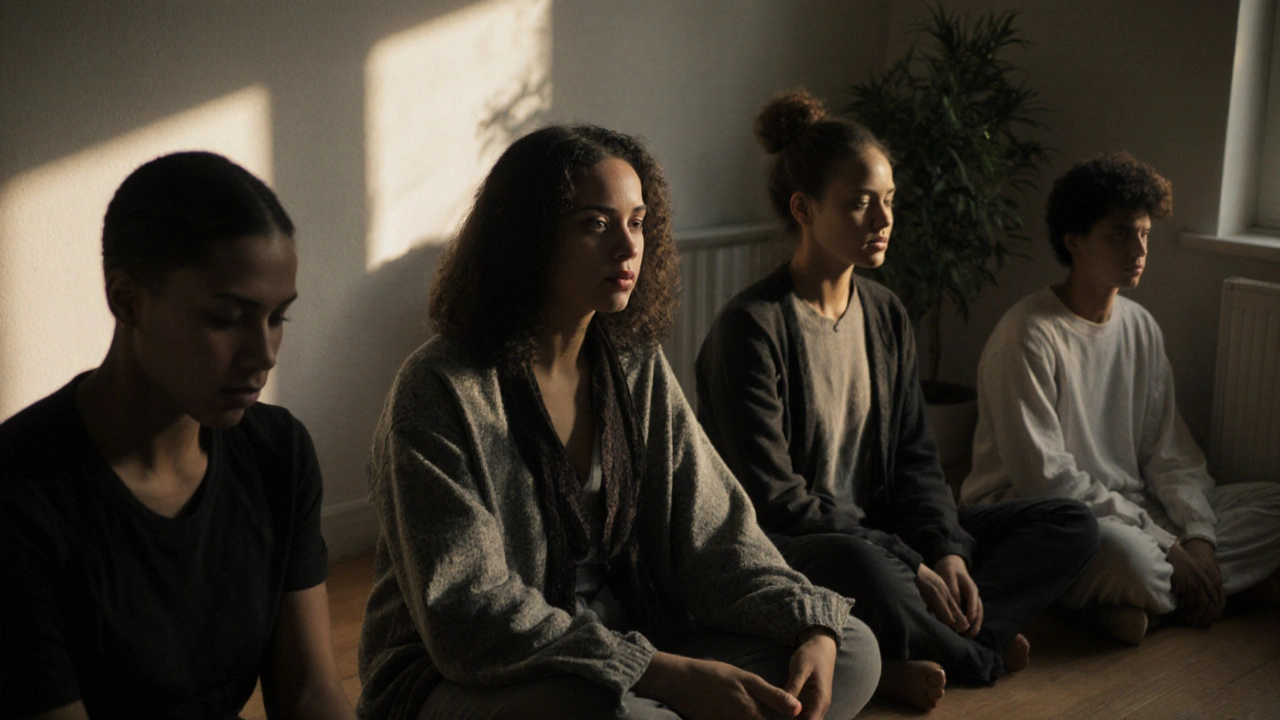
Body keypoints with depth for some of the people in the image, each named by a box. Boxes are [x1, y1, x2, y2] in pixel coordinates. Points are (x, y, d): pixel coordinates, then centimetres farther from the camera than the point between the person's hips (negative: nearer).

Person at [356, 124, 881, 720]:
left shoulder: (637, 369, 4)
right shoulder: (441, 390, -16)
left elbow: (712, 533, 2)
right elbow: (470, 613, -22)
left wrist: (813, 627, -18)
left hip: (625, 654, 7)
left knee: (851, 652, -6)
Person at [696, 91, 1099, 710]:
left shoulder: (886, 316, 9)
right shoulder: (752, 328, -15)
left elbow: (913, 457, 10)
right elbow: (771, 497, -19)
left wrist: (947, 550, -9)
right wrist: (909, 566, -20)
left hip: (875, 533, 8)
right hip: (781, 550, -8)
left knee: (1071, 525, 0)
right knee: (860, 565, -43)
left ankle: (892, 656, -18)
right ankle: (977, 655, -9)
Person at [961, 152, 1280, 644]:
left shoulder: (1142, 328, 9)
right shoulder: (1028, 337, -15)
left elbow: (1169, 452, 9)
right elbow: (1042, 477, -21)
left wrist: (1199, 538, -9)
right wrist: (1165, 544, -20)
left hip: (1132, 511, 8)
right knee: (1129, 557, -39)